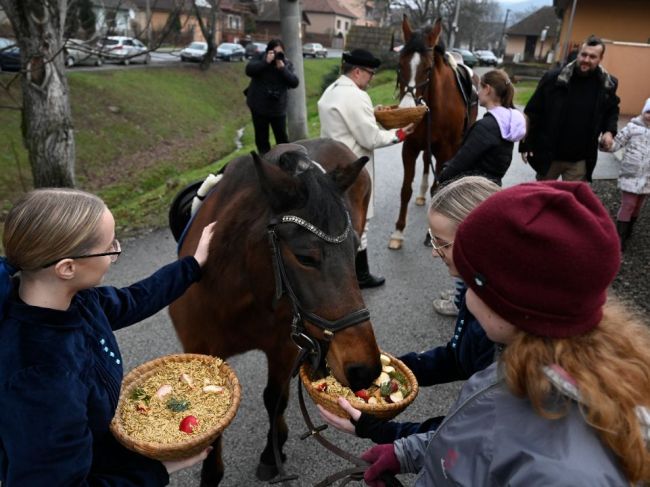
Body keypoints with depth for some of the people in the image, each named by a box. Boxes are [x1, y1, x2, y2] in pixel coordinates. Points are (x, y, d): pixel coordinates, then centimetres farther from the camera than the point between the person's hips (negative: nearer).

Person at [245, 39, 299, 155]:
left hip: (278, 108, 1)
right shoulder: (260, 58, -4)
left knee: (282, 138, 6)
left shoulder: (287, 63, 0)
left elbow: (294, 82, -11)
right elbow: (249, 70, -20)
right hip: (259, 106, -1)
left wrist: (282, 68, -22)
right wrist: (266, 62, -27)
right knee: (261, 138, 8)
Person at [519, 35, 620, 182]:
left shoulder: (607, 84, -2)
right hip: (548, 155, -1)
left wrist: (609, 130, -3)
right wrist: (526, 144, -9)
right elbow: (532, 113, -7)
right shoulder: (553, 78, -11)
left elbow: (612, 111, 17)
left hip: (580, 160, 2)